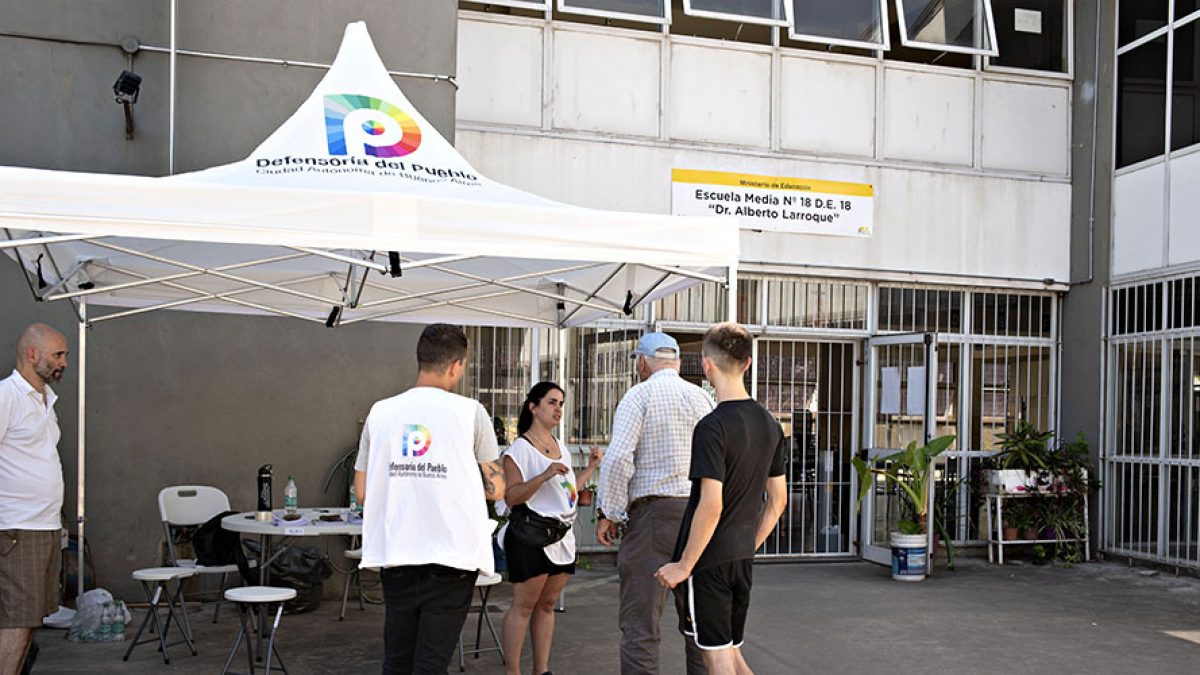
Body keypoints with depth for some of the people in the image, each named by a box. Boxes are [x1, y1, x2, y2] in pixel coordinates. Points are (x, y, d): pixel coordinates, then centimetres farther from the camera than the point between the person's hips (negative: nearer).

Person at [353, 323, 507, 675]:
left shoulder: (380, 412, 5)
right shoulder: (469, 412, -5)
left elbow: (361, 491, 9)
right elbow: (495, 489, -3)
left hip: (395, 554, 4)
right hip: (452, 554, -3)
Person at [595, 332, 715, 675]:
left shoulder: (640, 395, -4)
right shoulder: (702, 396, 11)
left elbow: (618, 457, -14)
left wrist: (609, 512, -5)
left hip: (653, 511, -5)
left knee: (640, 620, -3)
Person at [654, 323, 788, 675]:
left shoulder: (712, 427, -18)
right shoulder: (770, 424, 6)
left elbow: (711, 506, -23)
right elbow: (777, 500, 12)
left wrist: (684, 565, -14)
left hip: (708, 563, -7)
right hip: (742, 560, 7)